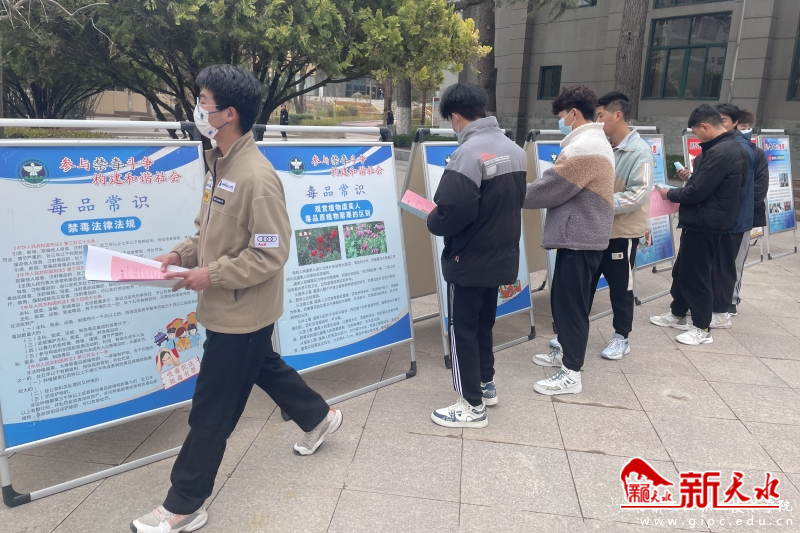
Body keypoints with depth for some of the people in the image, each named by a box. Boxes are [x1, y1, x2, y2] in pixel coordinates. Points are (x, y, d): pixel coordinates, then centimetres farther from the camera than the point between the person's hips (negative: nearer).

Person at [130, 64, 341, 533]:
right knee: (265, 368, 28)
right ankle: (319, 418, 51)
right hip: (235, 308, 10)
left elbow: (271, 253, -24)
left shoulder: (256, 177, -25)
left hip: (242, 312, -10)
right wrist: (181, 254, 0)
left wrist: (211, 274, -22)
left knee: (211, 411, 3)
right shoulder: (220, 163, 5)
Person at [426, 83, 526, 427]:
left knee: (463, 328, 4)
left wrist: (433, 222, -8)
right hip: (501, 255, 8)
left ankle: (472, 406, 13)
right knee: (484, 323, 22)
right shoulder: (515, 149, 6)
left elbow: (452, 210, -28)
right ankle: (486, 384, 36)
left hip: (469, 260, -8)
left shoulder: (469, 152, -22)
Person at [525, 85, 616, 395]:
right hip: (582, 236, 11)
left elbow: (550, 189, -19)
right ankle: (566, 352, 34)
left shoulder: (583, 148, -19)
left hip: (578, 239, -11)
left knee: (570, 303, -4)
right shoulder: (595, 142, 17)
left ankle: (572, 375, 4)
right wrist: (521, 194, 10)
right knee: (564, 299, 19)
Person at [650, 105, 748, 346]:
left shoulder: (719, 153, -23)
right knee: (682, 269, 18)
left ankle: (702, 328, 11)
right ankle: (678, 314, 32)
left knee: (696, 274, -1)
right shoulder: (730, 147, 11)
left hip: (705, 222, -10)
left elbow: (698, 192, -21)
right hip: (707, 219, 10)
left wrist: (670, 194, -6)